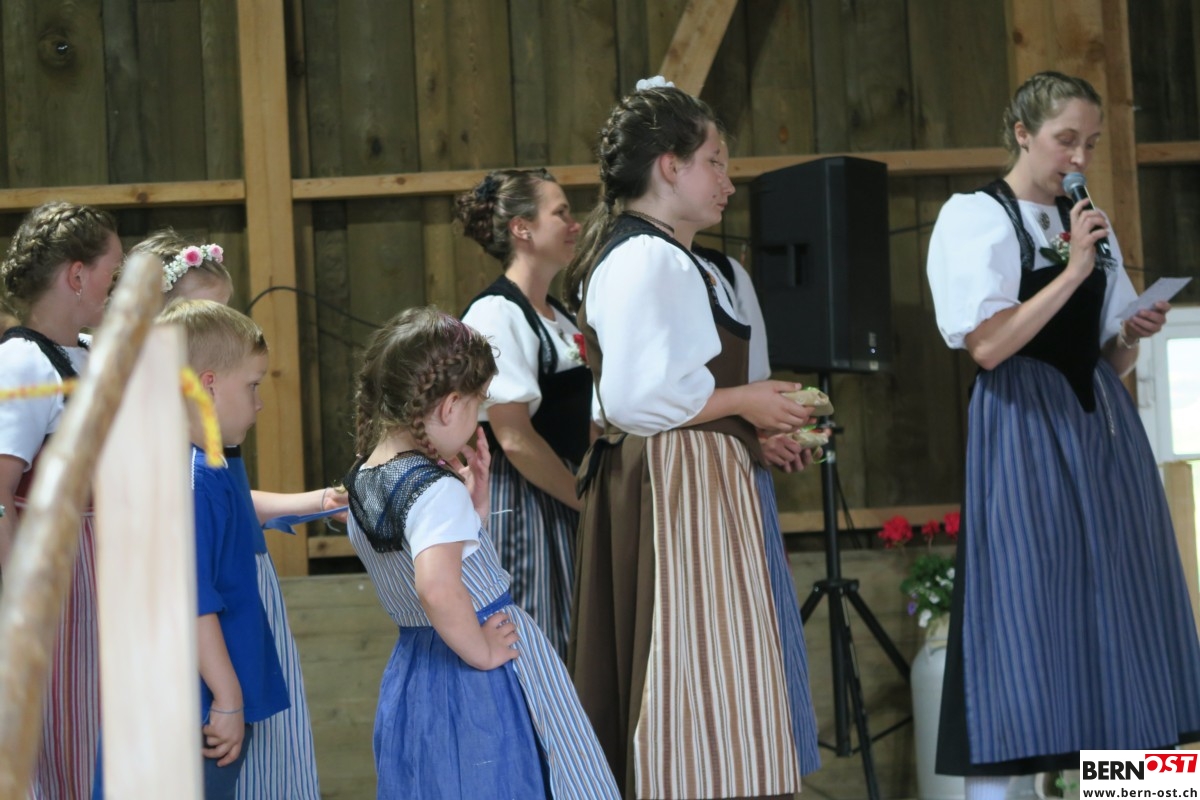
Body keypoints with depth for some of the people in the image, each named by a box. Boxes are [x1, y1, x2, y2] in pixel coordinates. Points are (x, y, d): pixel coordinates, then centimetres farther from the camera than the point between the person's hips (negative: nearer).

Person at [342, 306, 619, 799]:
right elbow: (439, 588, -37)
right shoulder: (437, 490, -21)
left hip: (412, 670, 9)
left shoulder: (362, 482, 6)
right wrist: (481, 652, -23)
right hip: (483, 684, -8)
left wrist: (472, 500, 5)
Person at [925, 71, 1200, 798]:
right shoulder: (975, 217, -2)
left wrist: (1135, 336, -2)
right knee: (1025, 613, -9)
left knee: (1116, 611, 2)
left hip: (1102, 424, 7)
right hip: (1025, 428, -6)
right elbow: (988, 346, -14)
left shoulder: (1086, 223, 17)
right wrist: (1073, 270, -15)